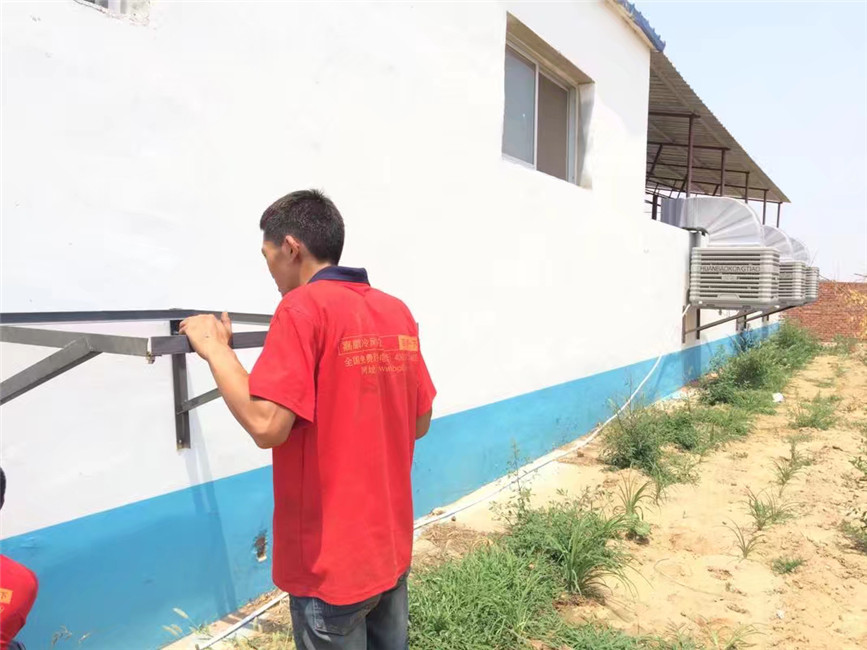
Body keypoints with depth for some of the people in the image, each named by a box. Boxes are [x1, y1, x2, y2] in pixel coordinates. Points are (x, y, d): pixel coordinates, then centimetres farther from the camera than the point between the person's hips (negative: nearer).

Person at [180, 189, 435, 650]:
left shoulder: (304, 307, -17)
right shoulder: (397, 312, 3)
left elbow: (266, 426, -24)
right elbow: (419, 423, 8)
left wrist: (214, 348, -11)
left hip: (332, 560, -6)